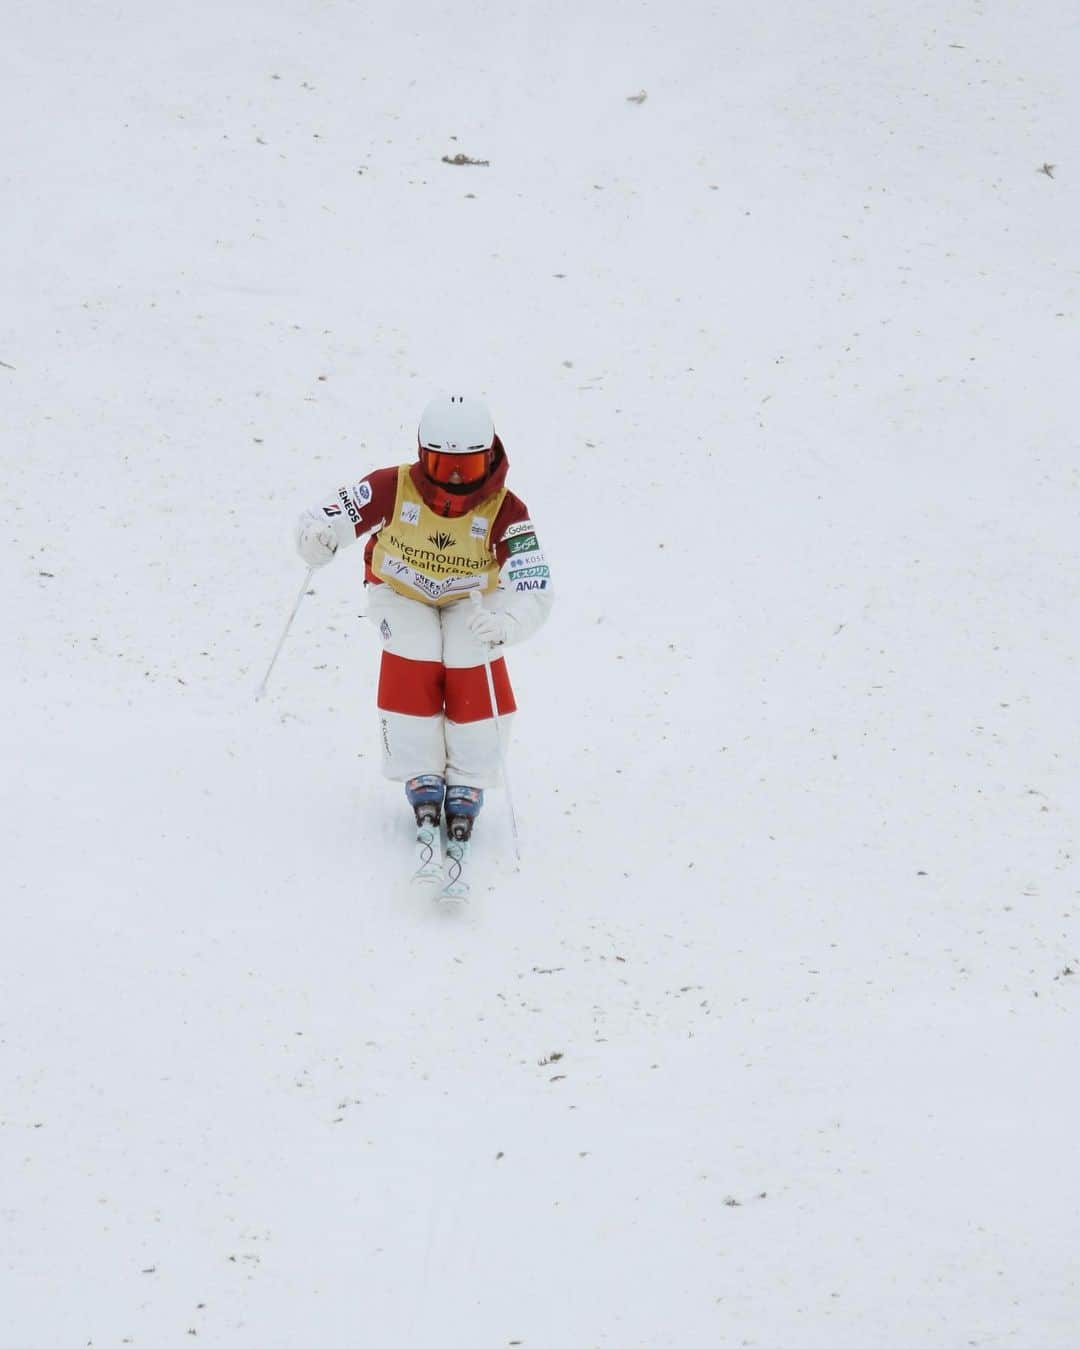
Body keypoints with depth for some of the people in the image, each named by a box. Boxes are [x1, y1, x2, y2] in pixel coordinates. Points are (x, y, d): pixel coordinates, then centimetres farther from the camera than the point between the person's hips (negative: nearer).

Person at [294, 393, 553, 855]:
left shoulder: (505, 511, -31)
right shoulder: (394, 489, -29)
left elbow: (535, 591, -37)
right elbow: (327, 517, -25)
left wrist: (506, 623, -58)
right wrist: (316, 535, -49)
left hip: (473, 597, 0)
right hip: (402, 592, 0)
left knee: (473, 662, -25)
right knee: (413, 659, -26)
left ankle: (468, 785, -6)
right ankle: (422, 777, -8)